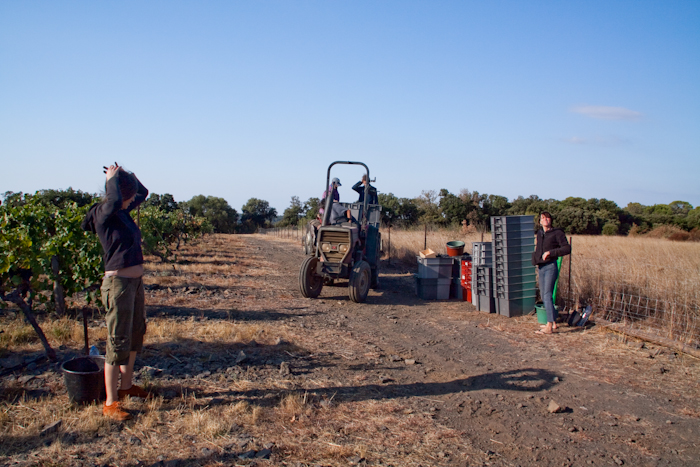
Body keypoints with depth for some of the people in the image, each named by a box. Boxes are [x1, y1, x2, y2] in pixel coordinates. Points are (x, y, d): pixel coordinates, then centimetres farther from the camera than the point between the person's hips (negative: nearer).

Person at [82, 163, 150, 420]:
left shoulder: (123, 210, 8)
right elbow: (114, 201, -39)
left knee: (135, 335, 21)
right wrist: (113, 178, -21)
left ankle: (126, 385, 37)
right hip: (118, 284, -9)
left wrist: (126, 174, 8)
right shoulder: (103, 213, -15)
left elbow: (143, 192, 23)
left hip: (135, 283, 10)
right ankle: (110, 403, 5)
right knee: (118, 343, -4)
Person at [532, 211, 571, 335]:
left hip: (551, 266, -8)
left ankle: (549, 327, -18)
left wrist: (551, 252, -20)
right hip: (541, 267, 8)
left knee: (547, 295, -16)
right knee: (544, 296, 12)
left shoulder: (557, 233, -6)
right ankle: (553, 323, 24)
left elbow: (567, 248, -14)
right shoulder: (539, 233, 14)